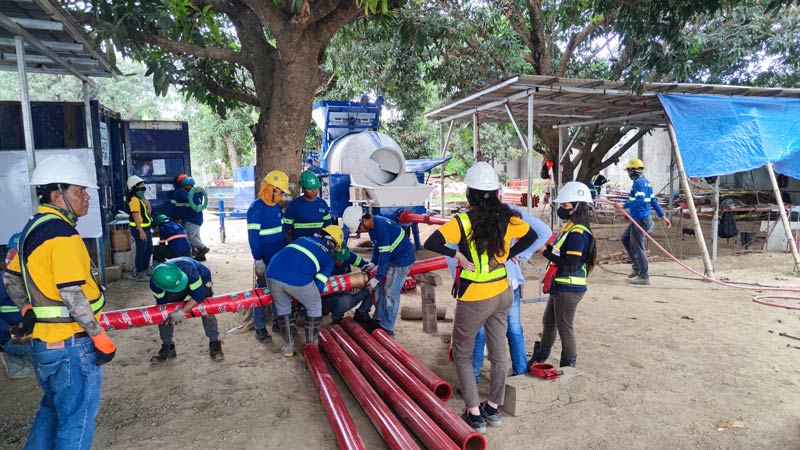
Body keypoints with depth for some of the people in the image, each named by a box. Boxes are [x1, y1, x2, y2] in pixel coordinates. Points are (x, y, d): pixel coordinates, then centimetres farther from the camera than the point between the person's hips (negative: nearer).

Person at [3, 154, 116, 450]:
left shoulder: (32, 228, 9)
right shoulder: (62, 232, -21)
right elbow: (73, 295, -24)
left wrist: (29, 313, 22)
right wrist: (100, 337, -17)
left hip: (42, 340, 9)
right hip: (71, 345, -9)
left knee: (53, 408, 26)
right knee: (77, 419, 6)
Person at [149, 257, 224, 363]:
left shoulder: (188, 267, -45)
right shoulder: (155, 284, -34)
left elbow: (199, 295, -39)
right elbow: (162, 303, -18)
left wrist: (181, 312, -45)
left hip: (200, 280, -3)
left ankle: (215, 344, -8)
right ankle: (167, 347, 8)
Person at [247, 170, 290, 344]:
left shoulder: (277, 207, 8)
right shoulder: (256, 208, -15)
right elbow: (253, 236, -17)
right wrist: (258, 260, -18)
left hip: (280, 258, 7)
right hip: (265, 260, -7)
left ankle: (278, 321, 30)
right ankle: (260, 328, 10)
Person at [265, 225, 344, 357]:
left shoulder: (303, 238, 31)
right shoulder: (329, 257, 19)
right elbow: (319, 285, 12)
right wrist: (307, 294, 32)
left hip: (272, 274, 4)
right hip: (298, 280, -4)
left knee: (282, 306, 30)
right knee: (314, 307, 24)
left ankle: (288, 346, 35)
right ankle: (311, 345, 31)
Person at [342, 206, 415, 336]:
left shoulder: (381, 227, -29)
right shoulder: (372, 226, 1)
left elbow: (384, 254, -28)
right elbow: (376, 247, 12)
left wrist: (377, 278, -24)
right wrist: (373, 263, -1)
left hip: (402, 259, -10)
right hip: (391, 258, 10)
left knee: (391, 292, -6)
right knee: (380, 288, 14)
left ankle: (387, 327, 4)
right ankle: (379, 318, 26)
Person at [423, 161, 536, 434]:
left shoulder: (464, 221, -20)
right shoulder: (506, 218, -5)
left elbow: (430, 243, -29)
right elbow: (531, 236, 11)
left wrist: (458, 255, -17)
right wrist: (507, 255, 8)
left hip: (474, 299, -5)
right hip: (503, 294, 6)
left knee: (462, 354, 13)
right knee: (498, 351, 17)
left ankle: (474, 414, 15)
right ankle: (493, 409, 32)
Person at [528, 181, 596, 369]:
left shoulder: (578, 233, -21)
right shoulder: (570, 228, 10)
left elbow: (570, 265, -26)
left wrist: (546, 252, -23)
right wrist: (548, 246, 2)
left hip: (569, 289, -11)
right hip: (560, 286, 11)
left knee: (564, 328, 4)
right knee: (548, 322, 23)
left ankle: (568, 367, 20)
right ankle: (540, 358, 40)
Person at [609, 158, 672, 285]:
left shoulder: (638, 182, -14)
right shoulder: (645, 181, 15)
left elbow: (640, 200, -27)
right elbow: (654, 201, 18)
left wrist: (623, 206, -34)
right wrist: (663, 216, 21)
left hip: (640, 219, -10)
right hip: (638, 218, 10)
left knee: (638, 247, -5)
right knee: (625, 238, 21)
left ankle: (644, 277, 1)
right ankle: (637, 267, 23)